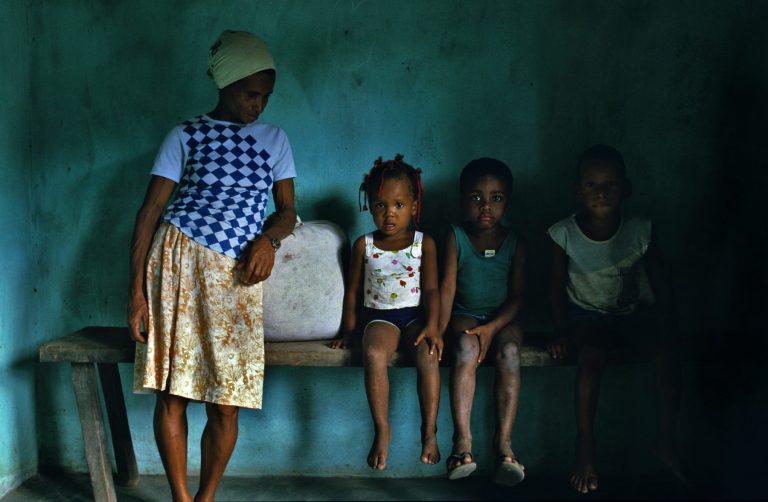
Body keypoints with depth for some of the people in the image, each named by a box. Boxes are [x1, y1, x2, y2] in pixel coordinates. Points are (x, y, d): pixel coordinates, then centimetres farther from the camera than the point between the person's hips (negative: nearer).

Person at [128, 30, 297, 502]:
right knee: (171, 395, -2)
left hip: (236, 276, 2)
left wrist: (269, 238, -9)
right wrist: (137, 288, -7)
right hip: (178, 264, -2)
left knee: (226, 404, 1)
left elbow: (288, 209, 15)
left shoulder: (275, 139, 12)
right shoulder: (186, 136, 3)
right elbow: (149, 211, 0)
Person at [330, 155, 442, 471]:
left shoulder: (424, 243, 4)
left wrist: (432, 325, -16)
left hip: (414, 314, 0)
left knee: (428, 354, -30)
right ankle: (382, 429, -23)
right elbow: (353, 291, 11)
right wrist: (349, 331, 7)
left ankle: (430, 430, -18)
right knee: (374, 353, -32)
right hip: (379, 316, 0)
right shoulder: (364, 245, 6)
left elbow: (431, 289, -1)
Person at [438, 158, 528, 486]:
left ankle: (503, 441, -33)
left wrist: (491, 328, -19)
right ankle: (462, 440, -36)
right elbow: (447, 287, -5)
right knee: (466, 347, -33)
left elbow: (517, 296, -4)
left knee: (509, 350, -32)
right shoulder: (456, 237, 1)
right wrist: (441, 329, -16)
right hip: (465, 316, 0)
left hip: (502, 318, 1)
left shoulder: (515, 244, 2)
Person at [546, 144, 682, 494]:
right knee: (590, 356, -33)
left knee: (665, 349, -26)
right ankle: (585, 449, -21)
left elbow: (661, 285, -1)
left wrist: (667, 329, -9)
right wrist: (562, 332, -8)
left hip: (633, 314, 2)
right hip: (587, 317, -2)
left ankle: (666, 442, -11)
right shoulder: (564, 234, -11)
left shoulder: (641, 232, -8)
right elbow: (557, 286, -2)